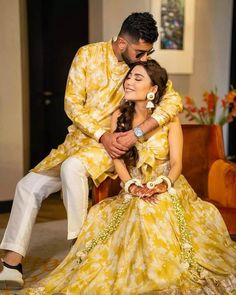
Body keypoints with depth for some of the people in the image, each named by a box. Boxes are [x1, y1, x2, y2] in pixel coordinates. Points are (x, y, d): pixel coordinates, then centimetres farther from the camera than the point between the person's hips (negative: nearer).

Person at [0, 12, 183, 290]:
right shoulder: (88, 54, -5)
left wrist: (137, 133, -29)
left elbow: (174, 100, -18)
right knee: (29, 185, -4)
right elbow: (72, 103, -8)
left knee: (72, 167, -34)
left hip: (116, 143, -3)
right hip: (79, 138, 4)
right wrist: (102, 135, -20)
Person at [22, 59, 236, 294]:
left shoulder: (169, 119, -1)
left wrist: (162, 185, -26)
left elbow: (176, 163, -6)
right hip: (134, 191, 1)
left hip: (169, 189, -1)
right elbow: (118, 159, -2)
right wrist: (132, 186, -19)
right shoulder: (119, 116, 5)